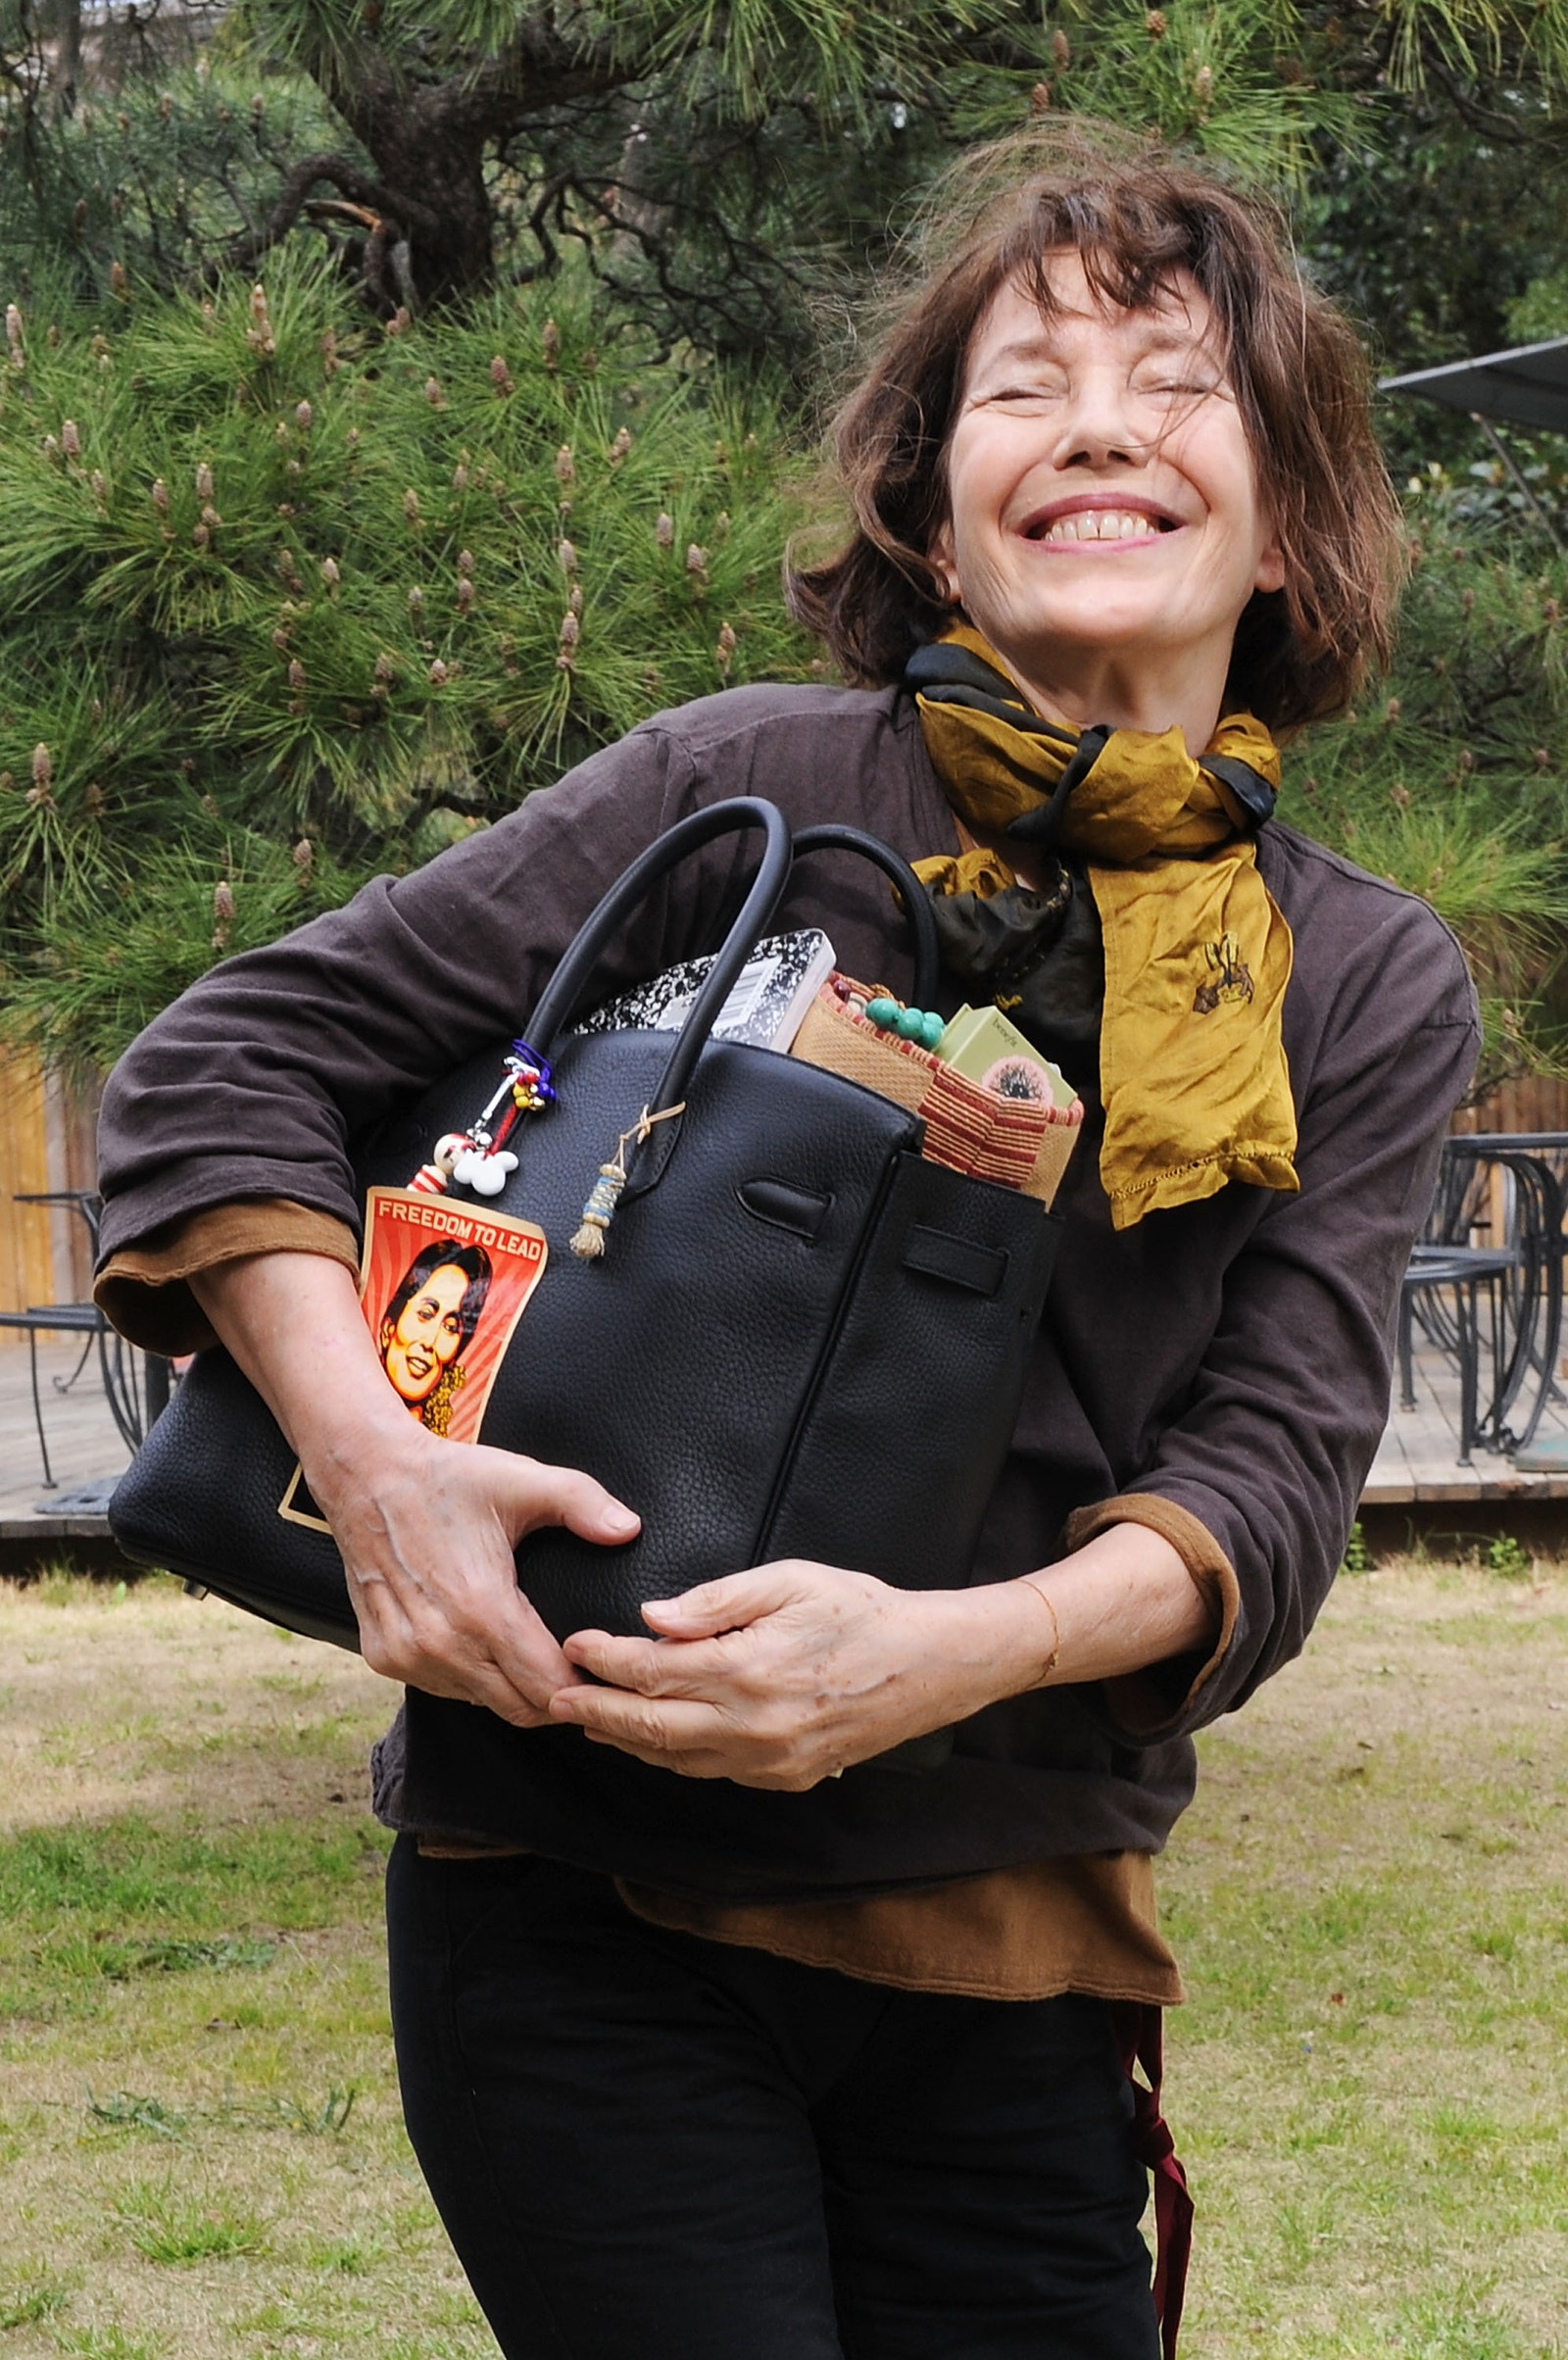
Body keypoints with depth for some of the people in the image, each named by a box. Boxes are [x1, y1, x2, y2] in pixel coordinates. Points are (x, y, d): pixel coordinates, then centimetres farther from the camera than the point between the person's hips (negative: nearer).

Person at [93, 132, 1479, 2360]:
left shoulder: (1376, 987, 4)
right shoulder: (755, 798, -5)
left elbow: (1276, 1470, -5)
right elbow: (232, 1060, -3)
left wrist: (953, 1651, -24)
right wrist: (374, 1457, -20)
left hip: (1020, 1935, 3)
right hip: (592, 1903, -3)